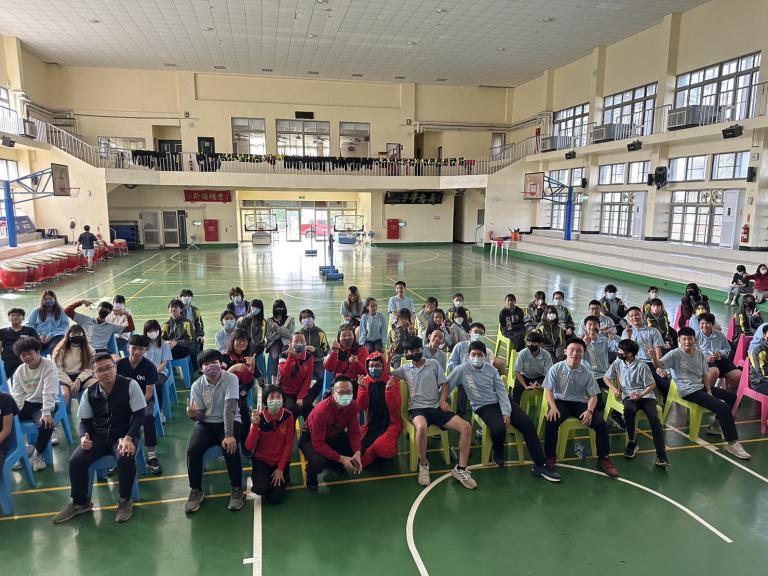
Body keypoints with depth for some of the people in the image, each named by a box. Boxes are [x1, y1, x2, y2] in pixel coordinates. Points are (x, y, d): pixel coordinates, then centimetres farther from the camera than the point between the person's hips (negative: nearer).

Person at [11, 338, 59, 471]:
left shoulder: (49, 365, -14)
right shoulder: (19, 370, 5)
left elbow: (49, 391, -22)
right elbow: (16, 394, -1)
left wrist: (46, 413, -31)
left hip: (45, 404, -6)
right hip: (27, 404, 6)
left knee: (46, 424, -33)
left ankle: (37, 455, -6)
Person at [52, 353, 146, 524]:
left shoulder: (130, 385, -12)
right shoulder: (89, 393, 2)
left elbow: (140, 414, -13)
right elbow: (85, 420, 9)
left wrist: (128, 438, -25)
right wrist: (84, 436, -13)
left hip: (124, 434, -4)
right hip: (98, 436, 4)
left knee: (126, 458, -33)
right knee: (75, 461, -18)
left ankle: (125, 501, -7)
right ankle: (80, 502, 10)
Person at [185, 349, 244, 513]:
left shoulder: (230, 379, -14)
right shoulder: (197, 385, -4)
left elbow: (229, 407, -25)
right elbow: (200, 415, -3)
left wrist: (229, 435, -33)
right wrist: (192, 414, -29)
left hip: (229, 422, -3)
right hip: (206, 423, 3)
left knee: (230, 447, -31)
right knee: (193, 450, -23)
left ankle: (236, 489, -10)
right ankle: (196, 491, 0)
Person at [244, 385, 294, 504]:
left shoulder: (288, 416, -13)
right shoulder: (258, 417, -15)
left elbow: (289, 444, -7)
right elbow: (249, 447, -20)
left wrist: (280, 468, -10)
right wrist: (255, 425, -33)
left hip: (281, 461, 0)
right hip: (261, 460, 0)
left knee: (274, 498, -12)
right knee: (261, 489, -25)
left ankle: (283, 476, 17)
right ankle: (260, 476, 10)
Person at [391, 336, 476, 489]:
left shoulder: (434, 364, 11)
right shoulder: (405, 369, 13)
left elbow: (444, 383, 10)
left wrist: (442, 401, -5)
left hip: (436, 407, 2)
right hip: (417, 409, -2)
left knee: (466, 426, -19)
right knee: (422, 427, -40)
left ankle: (460, 469, -8)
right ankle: (423, 465, -14)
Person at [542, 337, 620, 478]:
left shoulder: (587, 373, -3)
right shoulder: (556, 369, -8)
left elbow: (593, 396, -1)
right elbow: (549, 390, -4)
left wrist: (589, 411, -20)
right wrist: (553, 407, -20)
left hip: (581, 403, 2)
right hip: (561, 401, -2)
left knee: (601, 423, -18)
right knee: (551, 422, -31)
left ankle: (603, 458, 5)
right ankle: (550, 456, -10)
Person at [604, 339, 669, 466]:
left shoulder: (641, 366, -7)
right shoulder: (617, 363, 4)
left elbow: (652, 384, -3)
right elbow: (606, 377, 14)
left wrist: (641, 395, -19)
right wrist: (613, 388, -6)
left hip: (645, 395, -2)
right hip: (628, 396, 2)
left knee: (654, 419, -28)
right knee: (628, 410, -34)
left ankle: (661, 455, -27)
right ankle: (632, 443, -15)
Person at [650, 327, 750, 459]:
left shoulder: (700, 354, 7)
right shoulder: (675, 354, -13)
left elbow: (705, 374, 10)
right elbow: (659, 364, -27)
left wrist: (708, 390, -1)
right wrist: (654, 358, -49)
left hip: (701, 386, 8)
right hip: (688, 391, -8)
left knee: (731, 396, 19)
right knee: (723, 408, -21)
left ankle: (716, 425, 32)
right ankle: (732, 443, -12)